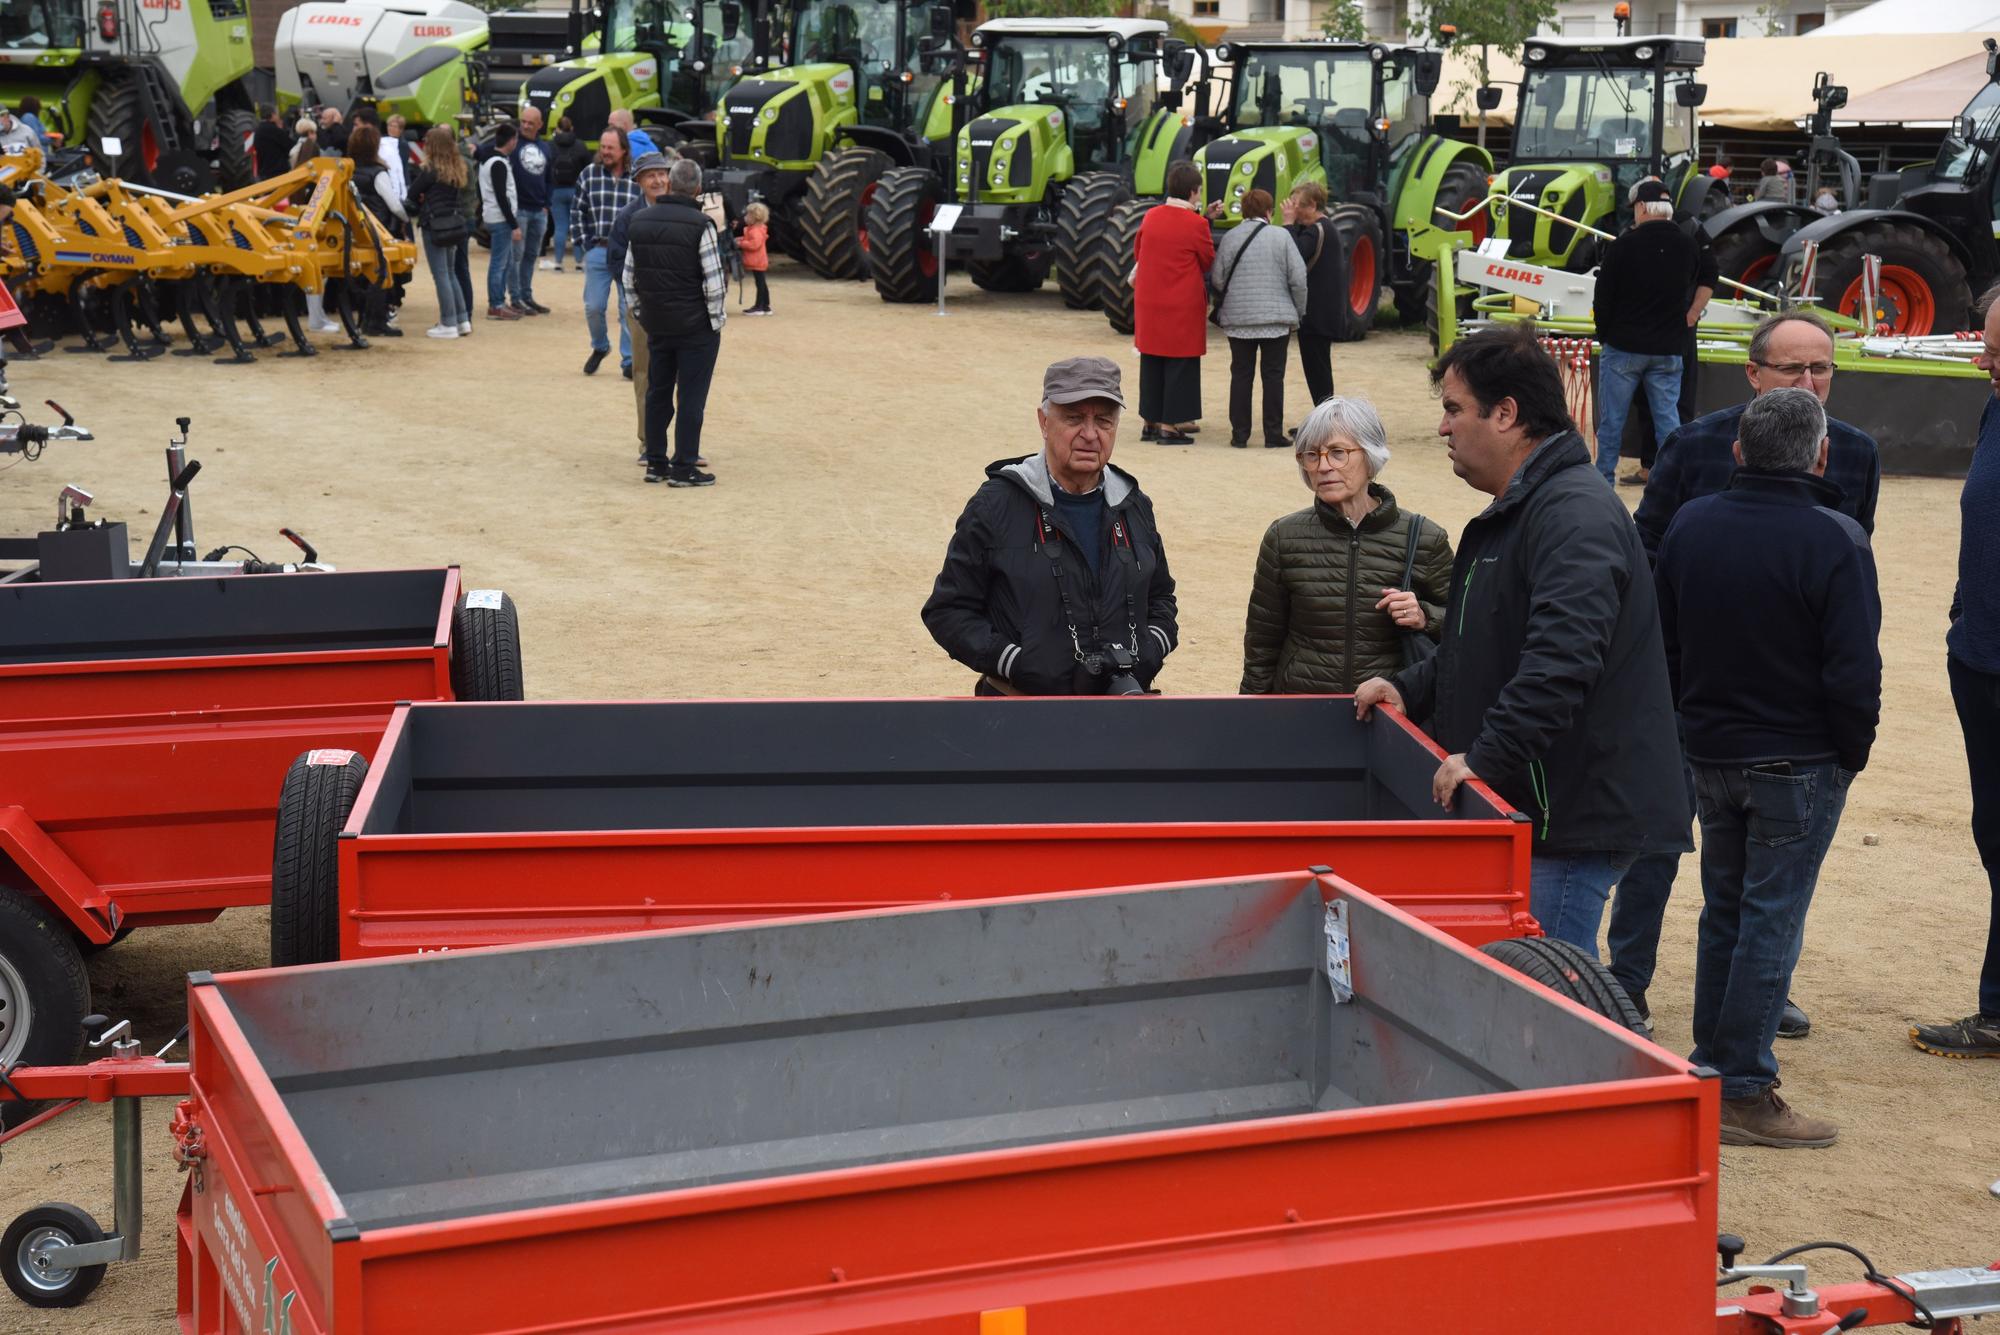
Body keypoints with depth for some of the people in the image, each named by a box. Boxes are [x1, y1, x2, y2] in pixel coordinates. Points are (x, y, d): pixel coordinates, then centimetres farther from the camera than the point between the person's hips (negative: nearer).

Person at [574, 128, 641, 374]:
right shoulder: (588, 175, 4)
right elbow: (577, 212, 9)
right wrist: (584, 245, 1)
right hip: (597, 252, 2)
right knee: (593, 307, 2)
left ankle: (630, 359, 12)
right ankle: (600, 347, 28)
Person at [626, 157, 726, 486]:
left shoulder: (640, 222, 4)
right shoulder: (700, 225, -14)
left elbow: (629, 276, 11)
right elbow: (714, 280, -15)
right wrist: (716, 317, -3)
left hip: (656, 324, 6)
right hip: (696, 326, -6)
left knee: (657, 393, 15)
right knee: (691, 397, 0)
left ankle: (655, 462, 20)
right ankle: (684, 468, 2)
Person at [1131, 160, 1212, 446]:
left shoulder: (1150, 216, 2)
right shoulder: (1196, 224, -13)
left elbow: (1137, 252, 14)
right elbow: (1209, 262, -2)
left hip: (1148, 302, 5)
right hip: (1183, 304, -5)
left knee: (1151, 362, 14)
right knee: (1179, 364, 2)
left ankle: (1149, 422, 19)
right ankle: (1170, 426, 3)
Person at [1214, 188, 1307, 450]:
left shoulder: (1230, 238, 0)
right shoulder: (1280, 236, -5)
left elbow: (1217, 279, 1)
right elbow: (1298, 278, -6)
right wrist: (1299, 312, 5)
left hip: (1238, 319, 2)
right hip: (1277, 319, -2)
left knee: (1241, 375, 8)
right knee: (1273, 375, 4)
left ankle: (1240, 435, 8)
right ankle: (1274, 435, 5)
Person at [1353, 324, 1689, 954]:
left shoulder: (1574, 513, -17)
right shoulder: (1512, 513, 19)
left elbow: (1561, 659, -29)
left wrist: (1486, 758, -26)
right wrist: (1410, 688, 16)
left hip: (1573, 814, -10)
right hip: (1526, 805, 11)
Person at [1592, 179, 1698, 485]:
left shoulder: (1624, 245, -13)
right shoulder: (1686, 247, 1)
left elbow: (1603, 298, -8)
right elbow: (1687, 290, 11)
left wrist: (1604, 334, 6)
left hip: (1623, 346, -4)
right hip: (1669, 349, 4)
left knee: (1611, 419, 6)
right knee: (1668, 417, 8)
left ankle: (1604, 478, 12)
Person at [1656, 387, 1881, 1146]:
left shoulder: (1689, 526, 0)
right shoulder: (1834, 542, -18)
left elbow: (1664, 645, 8)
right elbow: (1855, 672, -18)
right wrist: (1851, 755, -3)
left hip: (1710, 756, 6)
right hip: (1799, 763, -6)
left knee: (1723, 913, 18)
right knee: (1770, 922, 1)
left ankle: (1710, 1063, 27)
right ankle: (1744, 1091, 5)